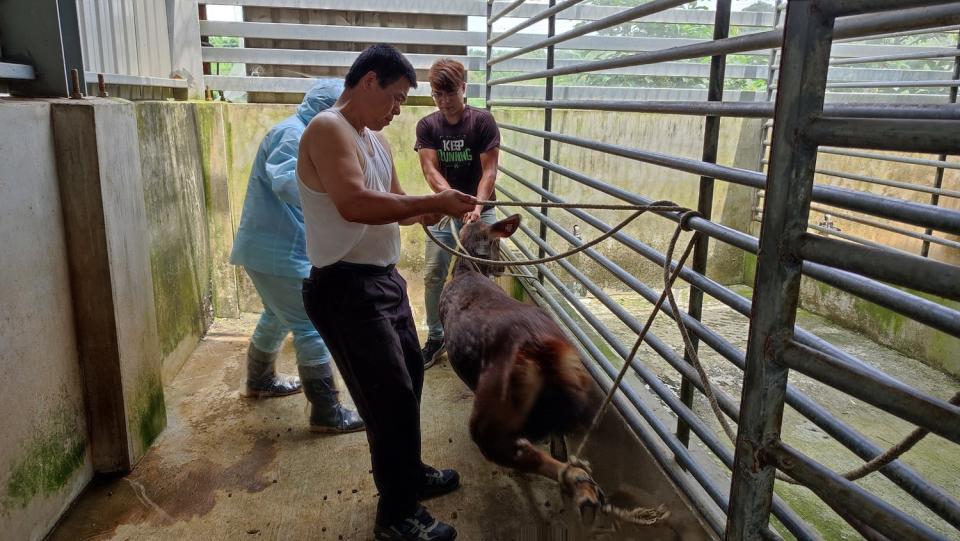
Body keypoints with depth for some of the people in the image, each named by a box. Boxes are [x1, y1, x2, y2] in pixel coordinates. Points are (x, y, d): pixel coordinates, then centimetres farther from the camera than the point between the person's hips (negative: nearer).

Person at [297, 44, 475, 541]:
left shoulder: (376, 139, 14)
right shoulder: (327, 130, -15)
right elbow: (354, 204, -30)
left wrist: (426, 211, -4)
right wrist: (434, 202, -25)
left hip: (384, 279, 10)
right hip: (346, 288, -10)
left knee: (408, 376, 21)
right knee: (391, 395, -3)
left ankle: (407, 473, 42)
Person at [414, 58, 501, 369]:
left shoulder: (482, 121, -8)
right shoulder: (427, 126, -1)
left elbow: (489, 170, -12)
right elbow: (430, 170, -12)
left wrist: (476, 206, -27)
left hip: (480, 210, -2)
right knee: (433, 275, -1)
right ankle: (435, 338, 15)